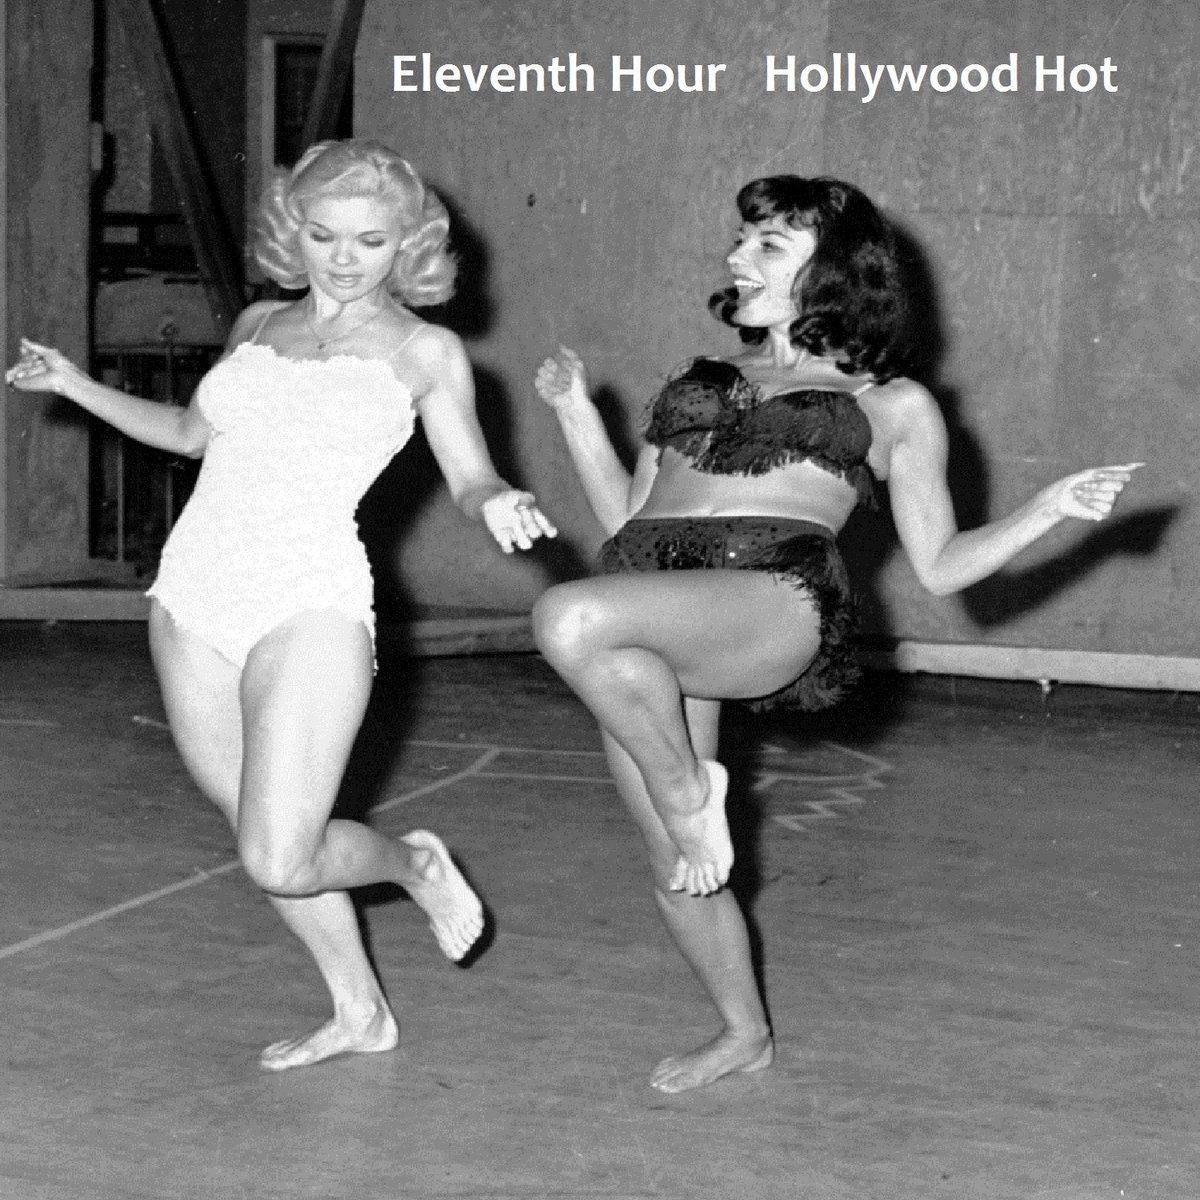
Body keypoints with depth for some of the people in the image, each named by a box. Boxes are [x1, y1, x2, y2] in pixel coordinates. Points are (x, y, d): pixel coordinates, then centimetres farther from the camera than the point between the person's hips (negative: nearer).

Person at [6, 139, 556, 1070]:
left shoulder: (424, 351, 3)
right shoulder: (259, 326, 15)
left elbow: (471, 477, 5)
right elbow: (194, 432, 29)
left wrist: (498, 503, -18)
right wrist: (78, 386, 23)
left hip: (309, 608, -5)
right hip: (193, 600, 5)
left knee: (282, 859, -13)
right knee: (261, 838, 11)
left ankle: (414, 863, 18)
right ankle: (360, 1014, 29)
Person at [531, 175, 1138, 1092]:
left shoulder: (892, 404, 17)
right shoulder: (700, 381, 29)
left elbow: (940, 566, 14)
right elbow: (628, 518, 28)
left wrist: (1049, 510, 2)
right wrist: (577, 411, 23)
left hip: (775, 597, -6)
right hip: (646, 617, 6)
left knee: (571, 618, -34)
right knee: (677, 866, 6)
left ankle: (687, 789, -12)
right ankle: (745, 1033, 29)